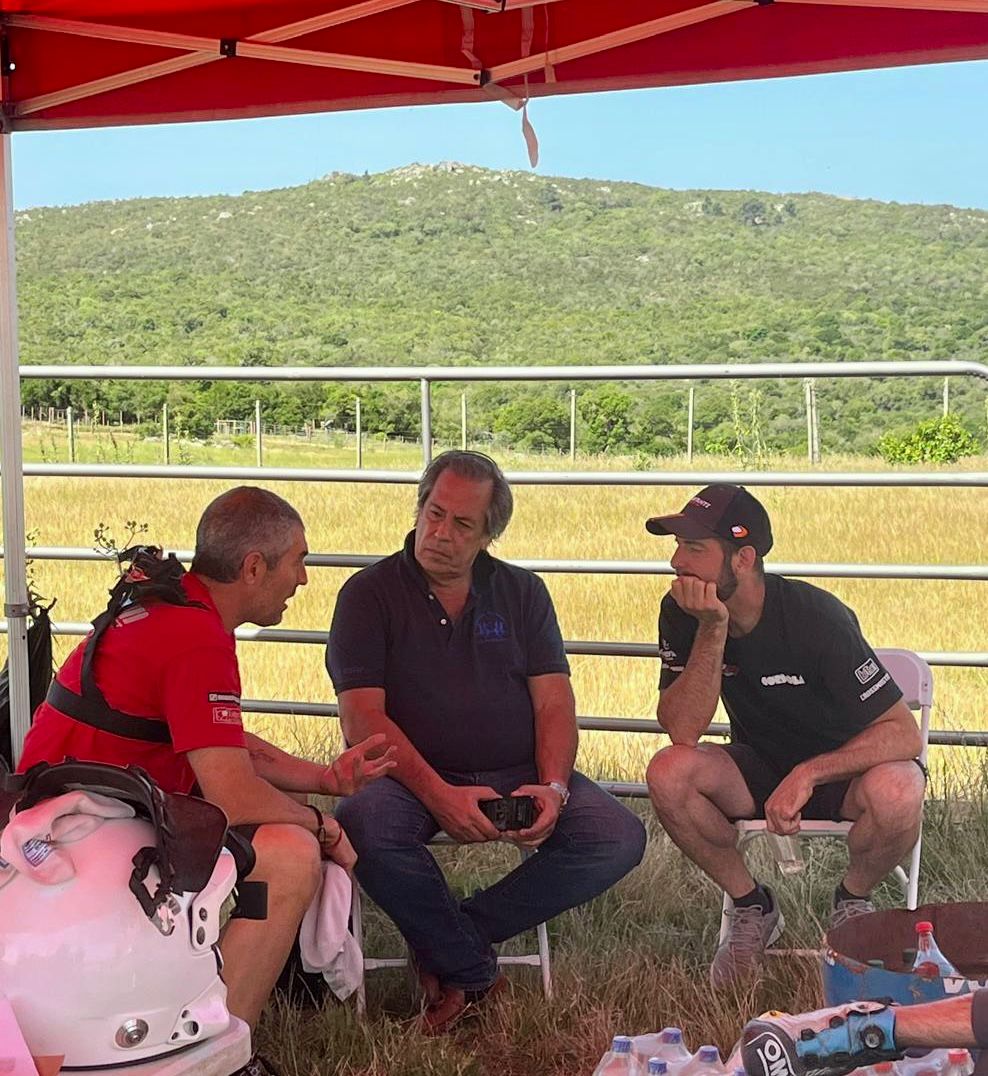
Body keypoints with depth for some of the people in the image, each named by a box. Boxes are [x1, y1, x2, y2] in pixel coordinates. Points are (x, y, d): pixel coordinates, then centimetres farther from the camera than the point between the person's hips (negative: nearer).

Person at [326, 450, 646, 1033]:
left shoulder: (523, 592, 12)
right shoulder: (369, 594, 2)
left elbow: (554, 703, 5)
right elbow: (363, 716, -9)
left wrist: (552, 788, -16)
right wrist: (439, 795, -24)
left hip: (518, 775, 3)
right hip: (413, 775, -3)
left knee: (620, 836, -21)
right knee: (364, 825, -36)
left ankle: (446, 937, -9)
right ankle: (473, 973, -11)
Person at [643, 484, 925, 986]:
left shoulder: (815, 617, -26)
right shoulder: (683, 612, -15)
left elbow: (904, 733, -27)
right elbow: (682, 730, -23)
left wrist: (807, 775, -38)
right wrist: (712, 630, -32)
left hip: (841, 766, -3)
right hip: (760, 767, 3)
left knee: (896, 794, -37)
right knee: (669, 772, -27)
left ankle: (853, 900, -2)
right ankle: (752, 906, -2)